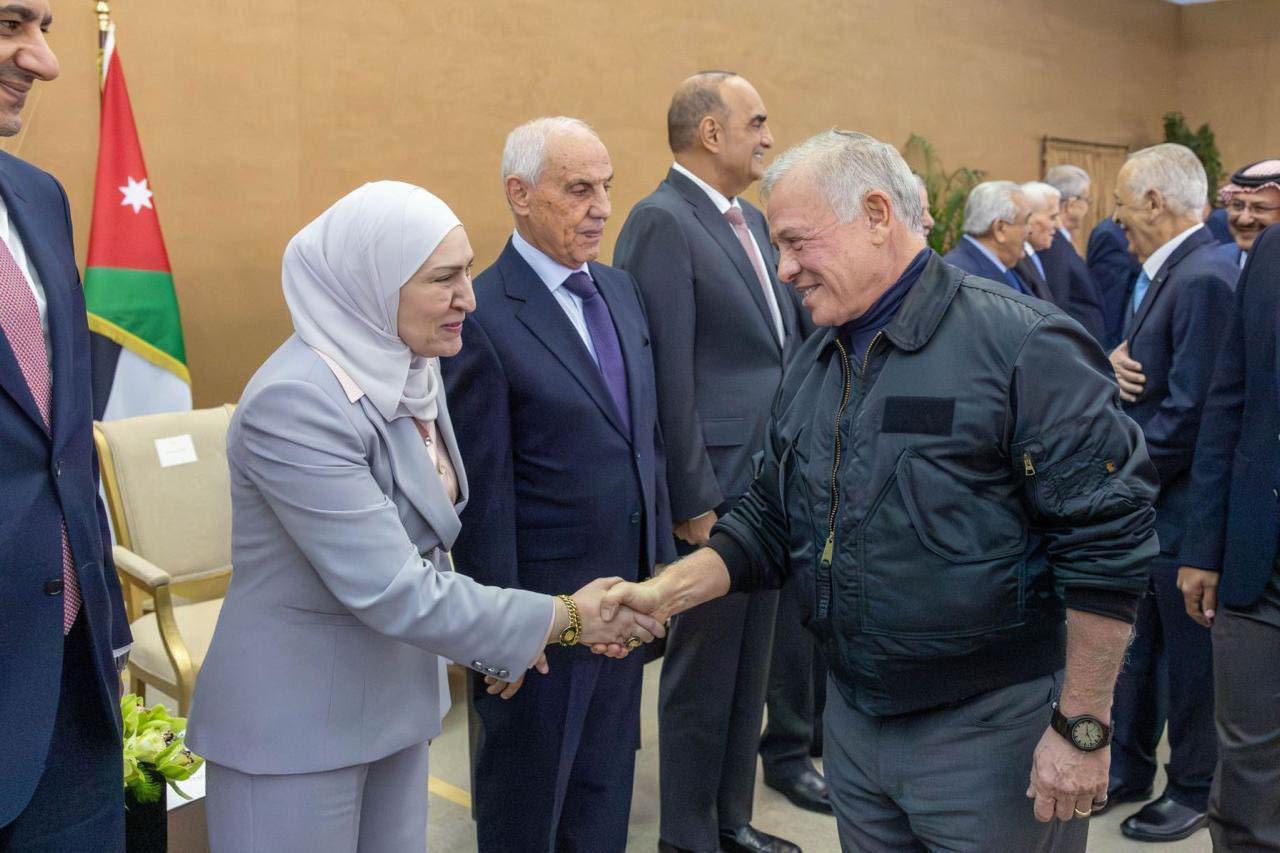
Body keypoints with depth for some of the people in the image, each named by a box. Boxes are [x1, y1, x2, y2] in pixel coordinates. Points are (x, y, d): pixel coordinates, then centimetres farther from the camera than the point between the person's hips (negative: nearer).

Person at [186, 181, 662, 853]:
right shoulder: (295, 403, -26)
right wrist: (564, 617, -21)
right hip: (297, 719, -7)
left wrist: (488, 636, 7)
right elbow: (392, 592, -28)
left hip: (394, 696, 8)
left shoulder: (407, 372, 0)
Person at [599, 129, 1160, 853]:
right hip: (854, 724, 6)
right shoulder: (811, 367, 7)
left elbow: (1108, 541, -18)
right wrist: (667, 591, -4)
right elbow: (772, 522, 11)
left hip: (991, 735, -6)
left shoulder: (1023, 344, -17)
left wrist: (1082, 729, -17)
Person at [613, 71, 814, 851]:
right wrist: (694, 503, -18)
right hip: (716, 492, -8)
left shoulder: (752, 220, 14)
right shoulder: (662, 221, -14)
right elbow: (668, 375, -18)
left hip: (771, 485, 9)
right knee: (703, 671, 6)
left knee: (751, 665, 18)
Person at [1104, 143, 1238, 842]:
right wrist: (1120, 357, -6)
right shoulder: (1163, 272, 9)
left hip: (1181, 503, -9)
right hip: (1143, 499, 9)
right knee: (1138, 643, 19)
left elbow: (1189, 410, -23)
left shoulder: (1205, 277, -21)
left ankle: (1194, 790, 27)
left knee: (1188, 653, 8)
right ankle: (1128, 770, 35)